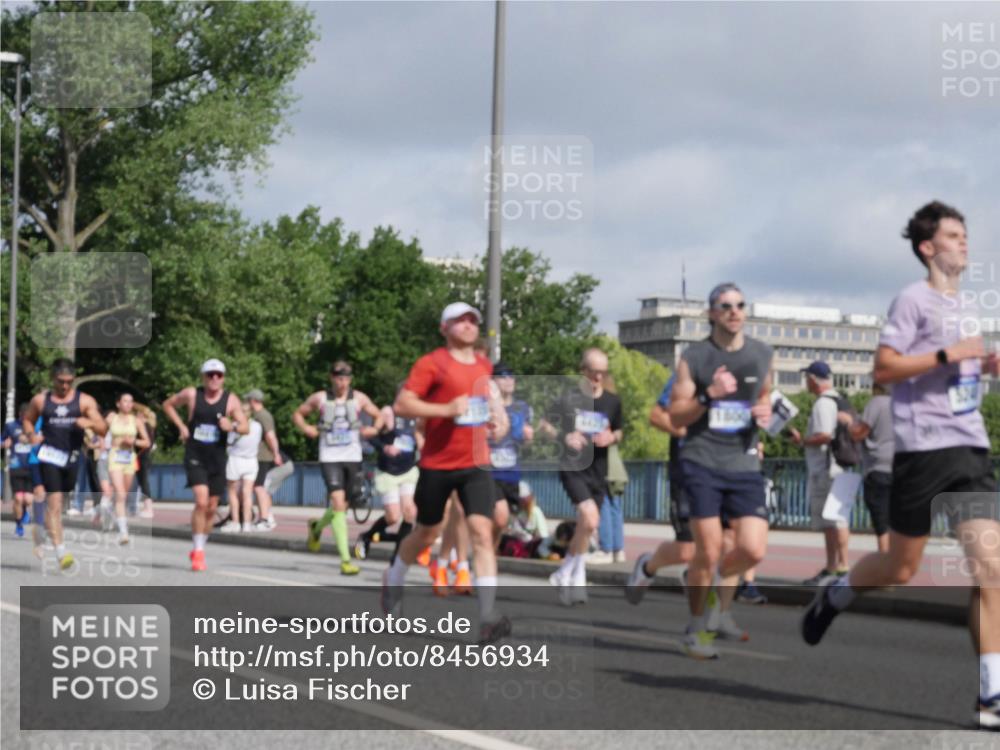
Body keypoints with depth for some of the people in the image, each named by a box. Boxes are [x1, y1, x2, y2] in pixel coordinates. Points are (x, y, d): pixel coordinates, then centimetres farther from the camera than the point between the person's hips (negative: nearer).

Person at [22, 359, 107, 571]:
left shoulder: (85, 401, 1)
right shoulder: (40, 400, 4)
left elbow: (103, 429, -4)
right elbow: (27, 420, 20)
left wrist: (90, 423, -26)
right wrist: (31, 435, -1)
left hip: (72, 457, 2)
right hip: (50, 455, -2)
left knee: (64, 500, 15)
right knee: (54, 501, -14)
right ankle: (60, 551, -19)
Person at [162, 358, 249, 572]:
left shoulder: (231, 400, -1)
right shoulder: (191, 395, -3)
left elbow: (246, 427, -2)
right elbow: (168, 405, 13)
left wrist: (233, 426, -24)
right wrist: (181, 426, 1)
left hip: (217, 458, 3)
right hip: (195, 457, -3)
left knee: (212, 507, 10)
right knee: (201, 501, -19)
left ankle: (199, 548, 29)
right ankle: (198, 551, -10)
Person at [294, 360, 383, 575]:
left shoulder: (359, 398, 6)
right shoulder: (320, 398, 3)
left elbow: (378, 416, 16)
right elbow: (298, 414, 16)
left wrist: (374, 429, -5)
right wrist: (305, 428, -3)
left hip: (352, 457, 3)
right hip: (329, 458, -3)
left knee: (342, 506, 11)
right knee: (337, 501, -17)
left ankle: (317, 527, 47)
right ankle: (345, 559, -19)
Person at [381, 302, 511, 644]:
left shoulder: (484, 365, 11)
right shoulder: (431, 364, -8)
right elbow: (401, 404, -16)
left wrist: (498, 421, 12)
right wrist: (446, 409, -24)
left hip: (476, 464, 3)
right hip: (437, 464, -3)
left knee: (482, 532, -12)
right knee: (426, 533, 13)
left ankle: (488, 615, -18)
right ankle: (394, 580, 43)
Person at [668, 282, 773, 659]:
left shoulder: (762, 354, 9)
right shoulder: (694, 357, -1)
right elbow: (676, 415, -1)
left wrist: (764, 412, 2)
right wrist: (709, 396, -18)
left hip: (744, 463, 3)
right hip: (702, 462, -3)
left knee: (753, 550, -8)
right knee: (708, 551, -5)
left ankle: (717, 579, 26)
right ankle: (697, 627, 15)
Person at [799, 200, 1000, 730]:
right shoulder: (914, 299, -5)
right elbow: (883, 369, -13)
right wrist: (949, 354, -19)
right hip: (924, 447, -6)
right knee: (900, 568, 5)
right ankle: (833, 596, 37)